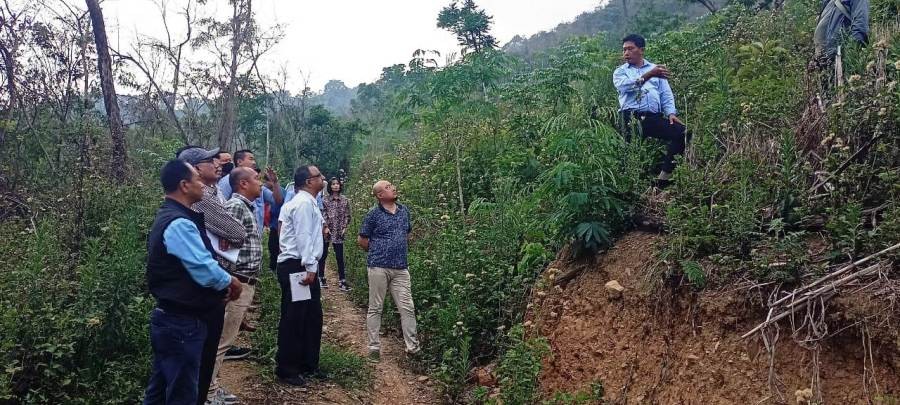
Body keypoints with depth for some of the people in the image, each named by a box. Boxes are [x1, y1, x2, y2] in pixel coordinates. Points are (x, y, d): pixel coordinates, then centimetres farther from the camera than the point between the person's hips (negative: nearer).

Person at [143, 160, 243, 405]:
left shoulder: (168, 217, 13)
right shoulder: (179, 223, -21)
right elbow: (205, 271, -26)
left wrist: (222, 283, 5)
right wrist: (231, 282, -7)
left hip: (170, 319, 10)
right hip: (182, 323, -10)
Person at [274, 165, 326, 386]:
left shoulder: (309, 202, 17)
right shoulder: (303, 203, -14)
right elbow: (303, 237, -20)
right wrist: (309, 267, -23)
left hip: (304, 266, 10)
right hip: (296, 267, -10)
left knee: (312, 317, 14)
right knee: (293, 318, -2)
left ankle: (308, 364, 24)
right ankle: (286, 369, 8)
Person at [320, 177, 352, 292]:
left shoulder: (345, 200, 6)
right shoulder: (325, 200, 1)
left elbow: (347, 215, 8)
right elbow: (323, 215, -3)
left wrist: (345, 227, -2)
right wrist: (326, 227, -11)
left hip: (339, 233, 1)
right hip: (327, 231, -1)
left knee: (340, 257, 1)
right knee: (323, 255, 5)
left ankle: (343, 281, 3)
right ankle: (321, 278, 16)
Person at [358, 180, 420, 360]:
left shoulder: (404, 210, 10)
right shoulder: (374, 215, -5)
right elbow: (362, 240, 2)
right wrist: (378, 252, 6)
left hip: (401, 268, 4)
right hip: (379, 267, -4)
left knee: (408, 308, 1)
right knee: (375, 308, 5)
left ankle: (413, 347, 7)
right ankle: (374, 347, 14)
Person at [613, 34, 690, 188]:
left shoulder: (655, 69, 25)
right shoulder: (620, 72, 17)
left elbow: (666, 95, 17)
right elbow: (625, 85, -8)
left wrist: (671, 113, -2)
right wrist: (649, 75, -19)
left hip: (654, 117, 2)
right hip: (632, 117, -2)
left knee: (683, 132, -19)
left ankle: (665, 175, -15)